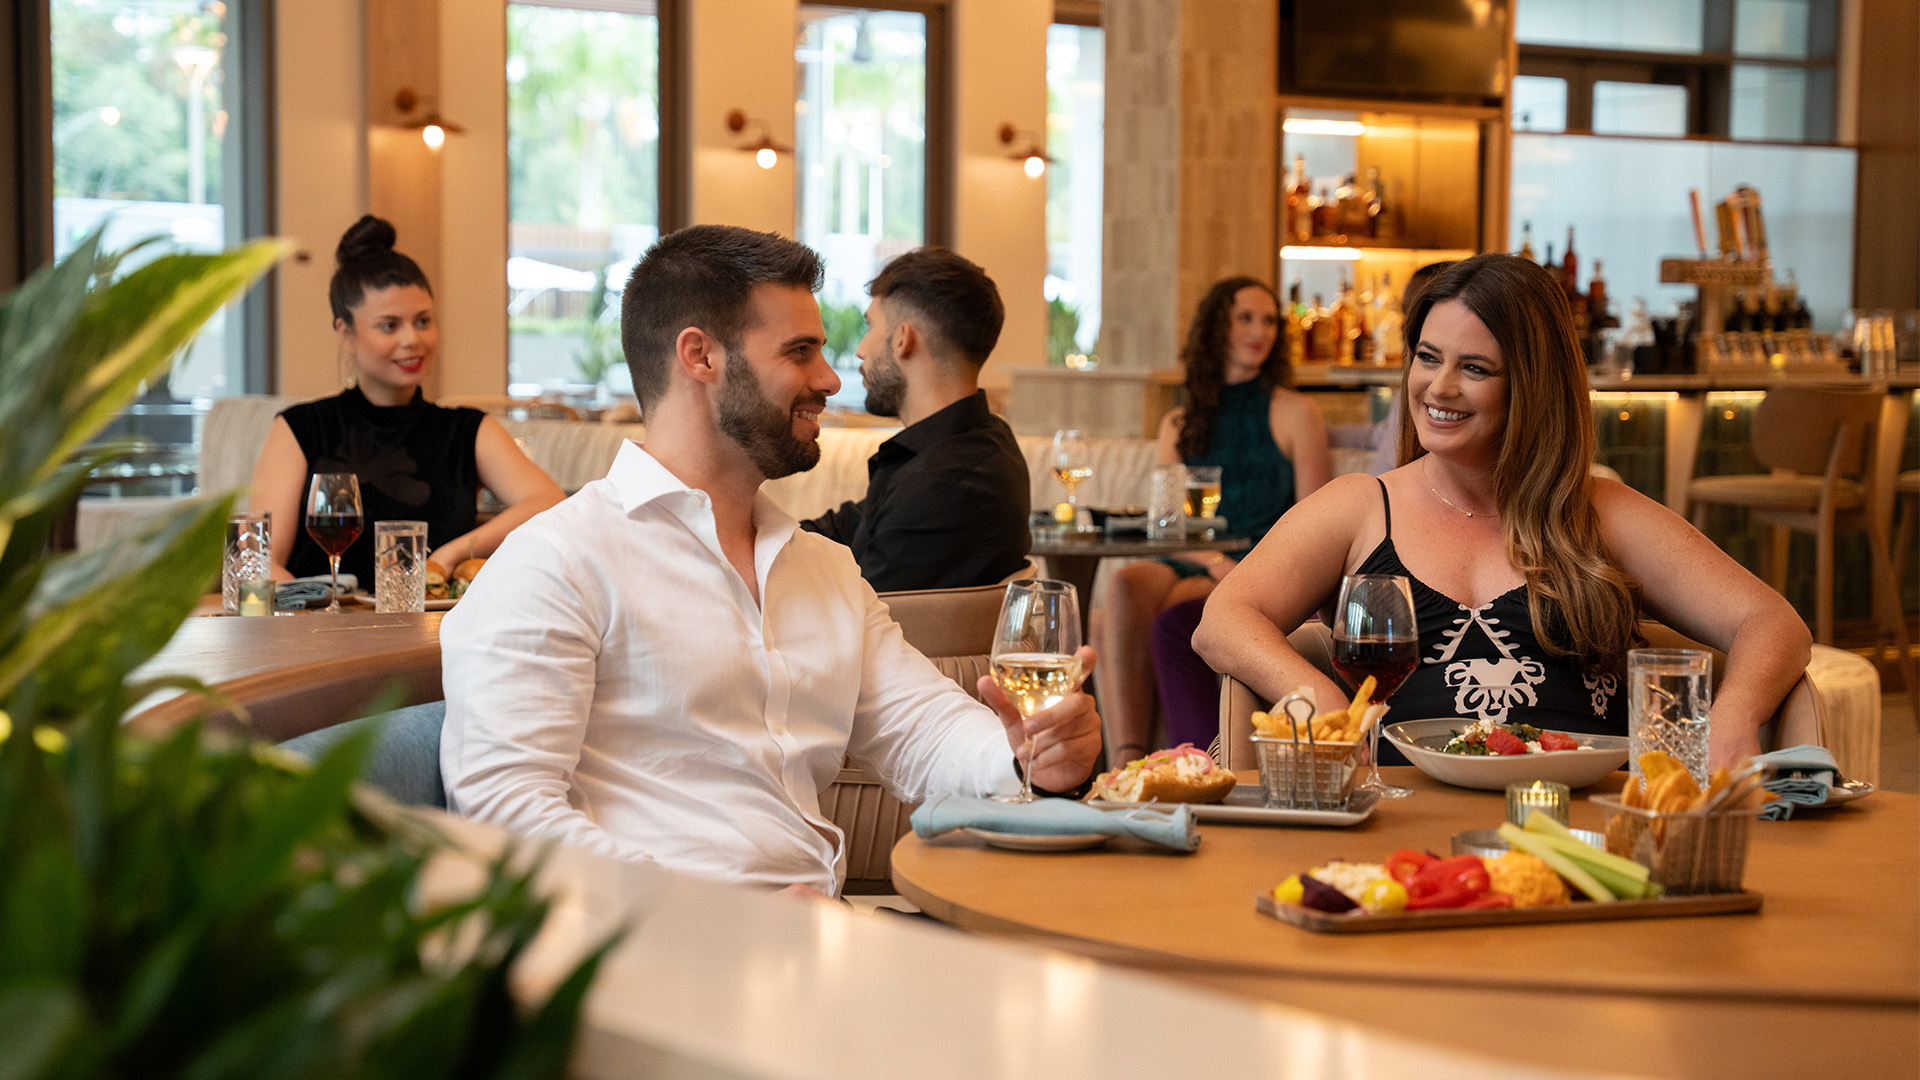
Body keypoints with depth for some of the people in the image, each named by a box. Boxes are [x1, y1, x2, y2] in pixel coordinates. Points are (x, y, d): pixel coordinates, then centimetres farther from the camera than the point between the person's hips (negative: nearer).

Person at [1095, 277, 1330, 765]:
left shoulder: (1296, 413, 11)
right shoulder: (1179, 424, 21)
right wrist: (1216, 562, -8)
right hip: (1192, 565, 3)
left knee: (1169, 618, -35)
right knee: (1126, 584, -33)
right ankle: (1125, 762, -44)